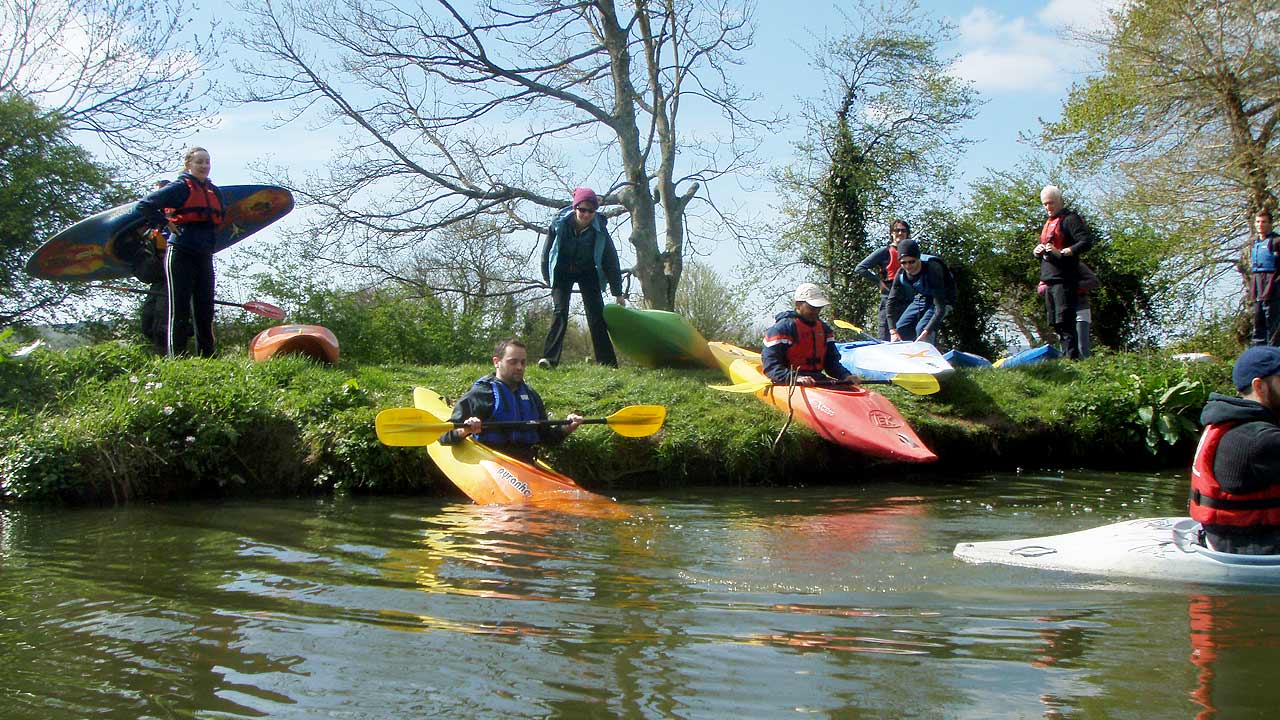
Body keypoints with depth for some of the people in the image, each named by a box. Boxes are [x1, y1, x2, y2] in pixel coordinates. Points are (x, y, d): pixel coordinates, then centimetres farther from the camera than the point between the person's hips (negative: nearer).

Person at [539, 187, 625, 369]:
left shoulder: (599, 230, -21)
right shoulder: (560, 224, -22)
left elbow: (611, 260, -12)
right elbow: (547, 250, -6)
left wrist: (618, 293, -8)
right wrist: (548, 277, 2)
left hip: (588, 272, 1)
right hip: (563, 272, 0)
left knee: (596, 314, -8)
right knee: (560, 313, -16)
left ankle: (607, 362, -6)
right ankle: (549, 358, -21)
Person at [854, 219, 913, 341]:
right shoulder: (885, 252, 1)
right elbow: (860, 268, -4)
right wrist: (879, 281, -6)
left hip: (908, 302, 5)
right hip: (889, 301, -5)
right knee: (885, 339, -5)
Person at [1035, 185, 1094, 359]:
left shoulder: (1070, 219, -5)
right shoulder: (1048, 222, 23)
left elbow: (1086, 242, -16)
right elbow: (1038, 249, 29)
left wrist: (1062, 252, -25)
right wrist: (1037, 251, 5)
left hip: (1064, 279, -9)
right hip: (1049, 279, 9)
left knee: (1065, 322, -14)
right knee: (1056, 323, 11)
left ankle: (1073, 357, -15)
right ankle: (1066, 357, 16)